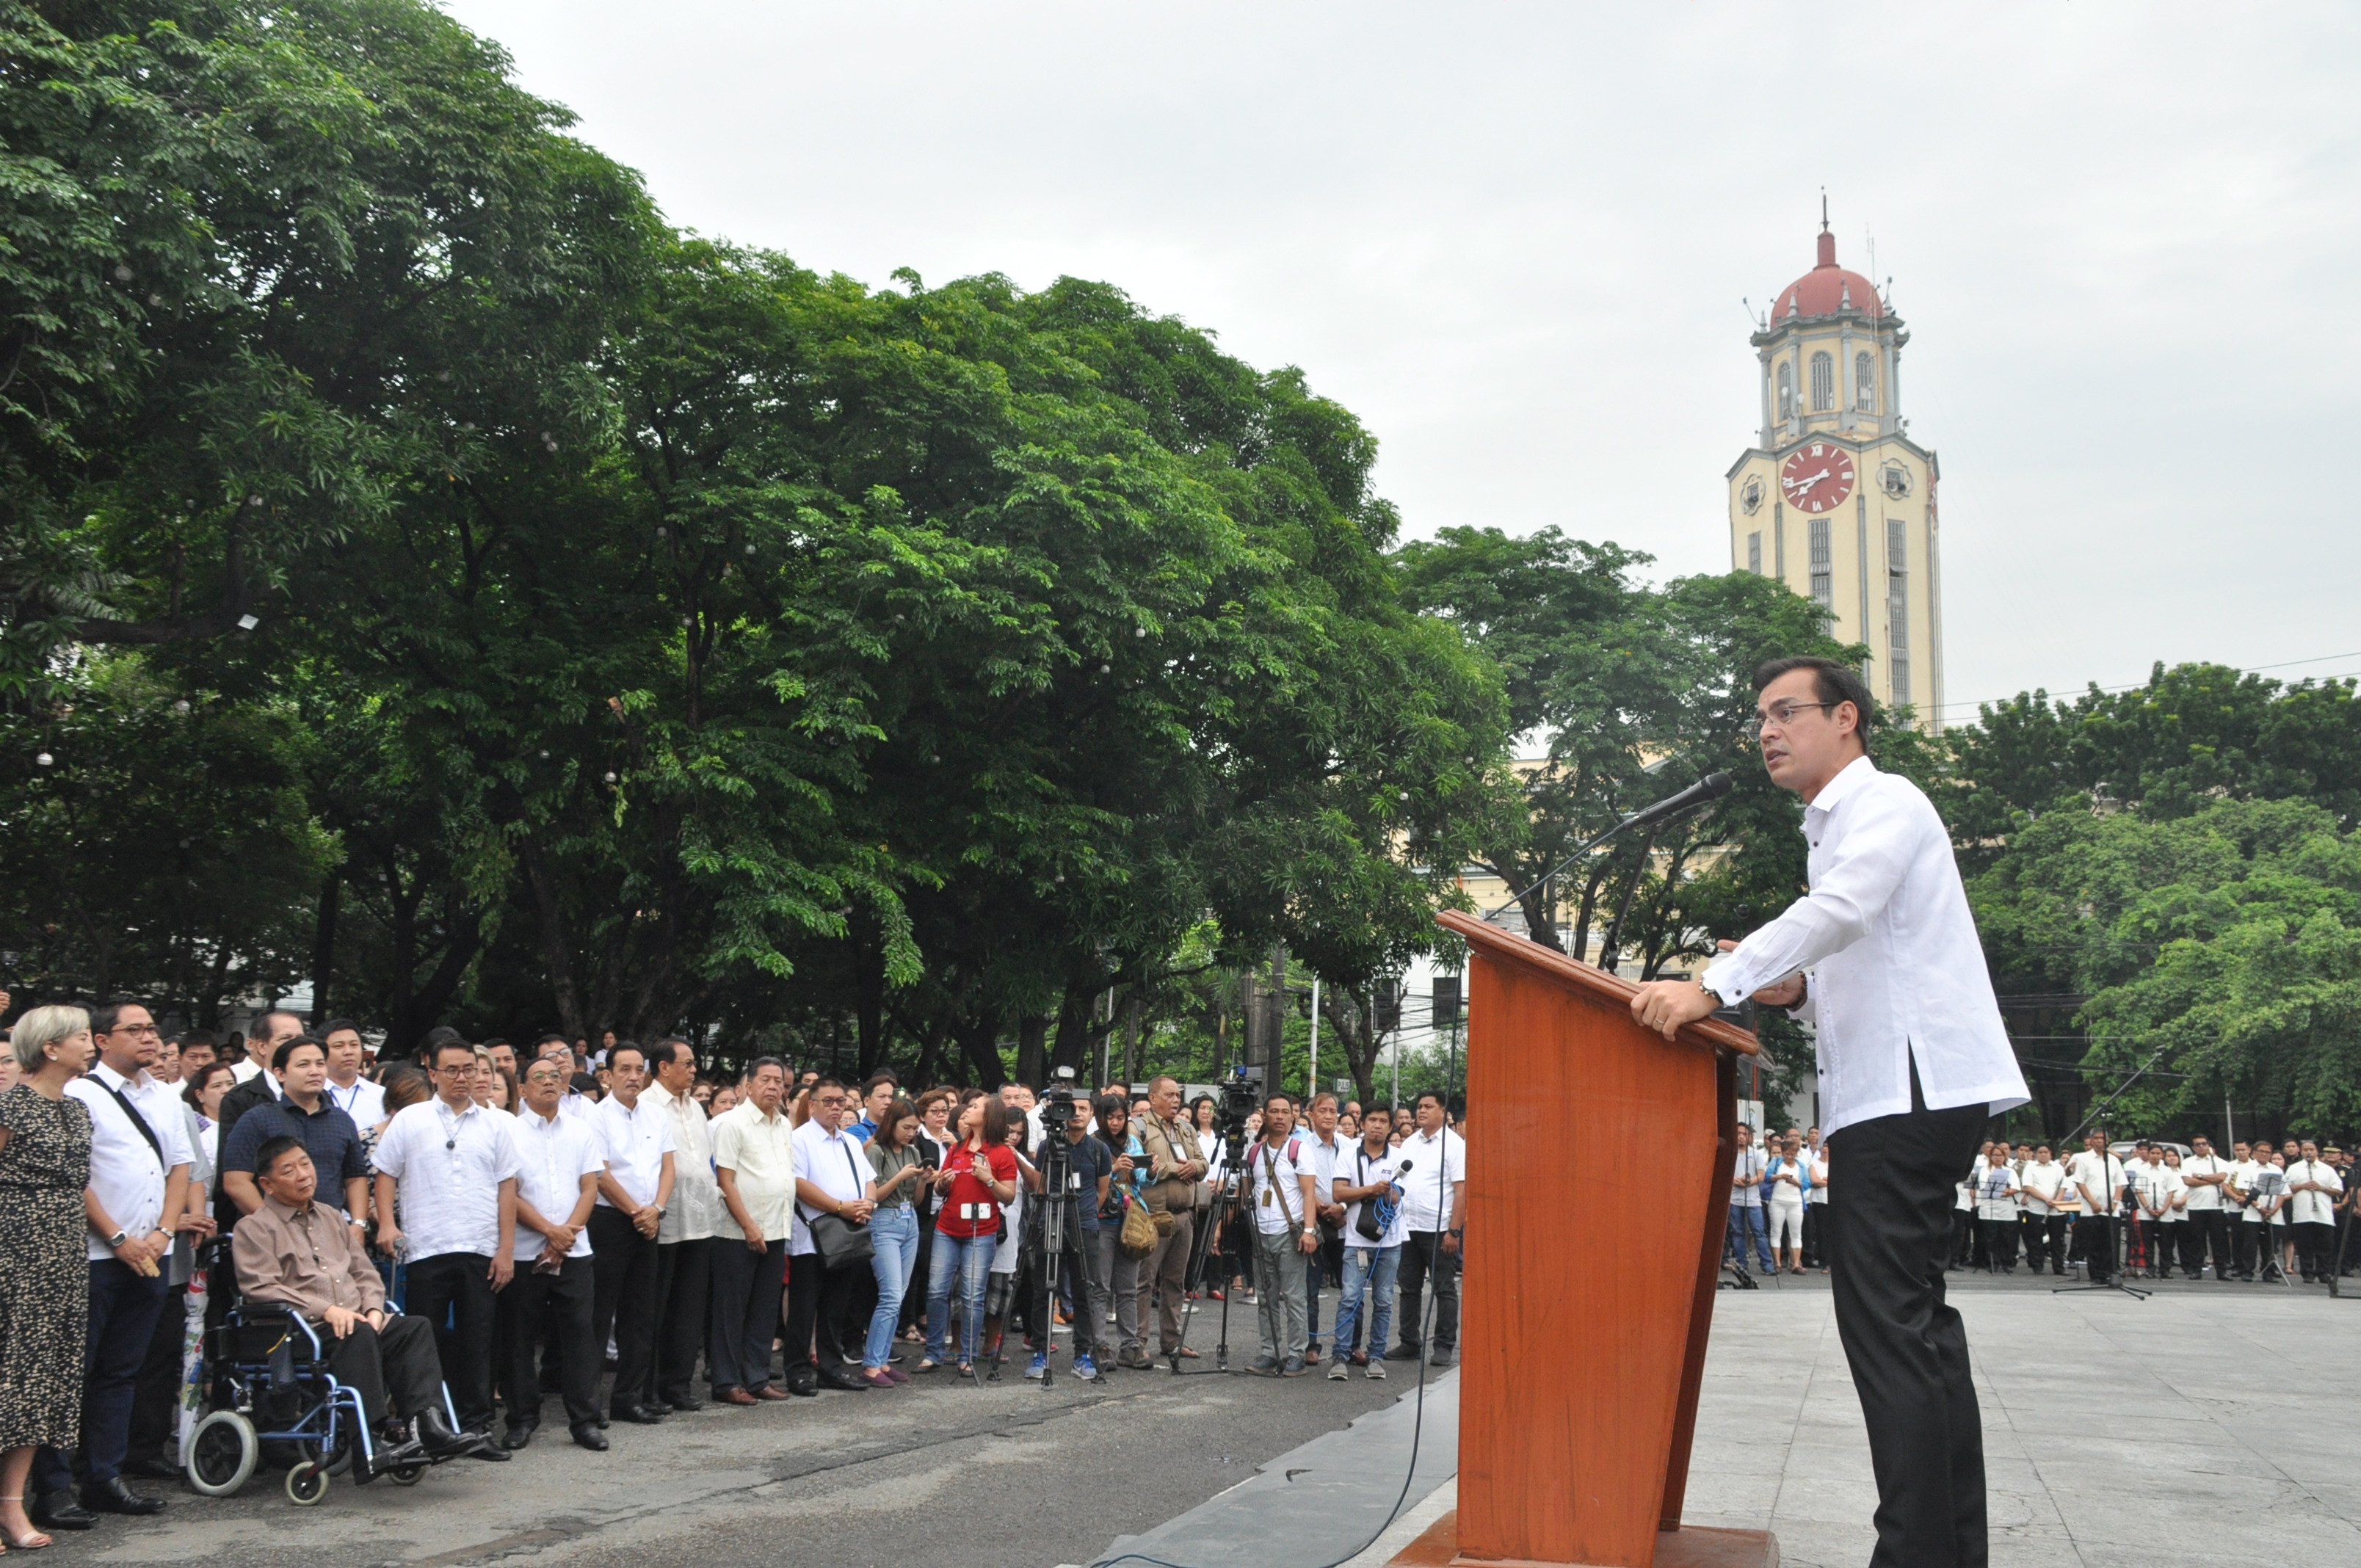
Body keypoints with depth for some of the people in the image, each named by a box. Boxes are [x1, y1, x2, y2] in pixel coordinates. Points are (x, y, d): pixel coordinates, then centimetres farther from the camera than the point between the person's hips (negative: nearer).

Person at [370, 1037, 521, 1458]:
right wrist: (386, 1223, -8)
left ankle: (475, 1426, 12)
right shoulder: (409, 1121, 5)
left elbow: (506, 1187, 7)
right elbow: (386, 1175, 7)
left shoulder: (497, 1124, 8)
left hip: (481, 1250, 1)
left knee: (476, 1342, 5)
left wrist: (506, 1248, 1)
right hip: (426, 1249, -1)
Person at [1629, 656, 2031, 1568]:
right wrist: (1794, 989, 9)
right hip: (1894, 1094, 11)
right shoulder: (1835, 827, 23)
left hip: (1912, 1090, -11)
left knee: (1887, 1323, -14)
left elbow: (1838, 911, -25)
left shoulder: (1883, 804, -6)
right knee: (1915, 1325, 13)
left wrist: (1713, 985, -29)